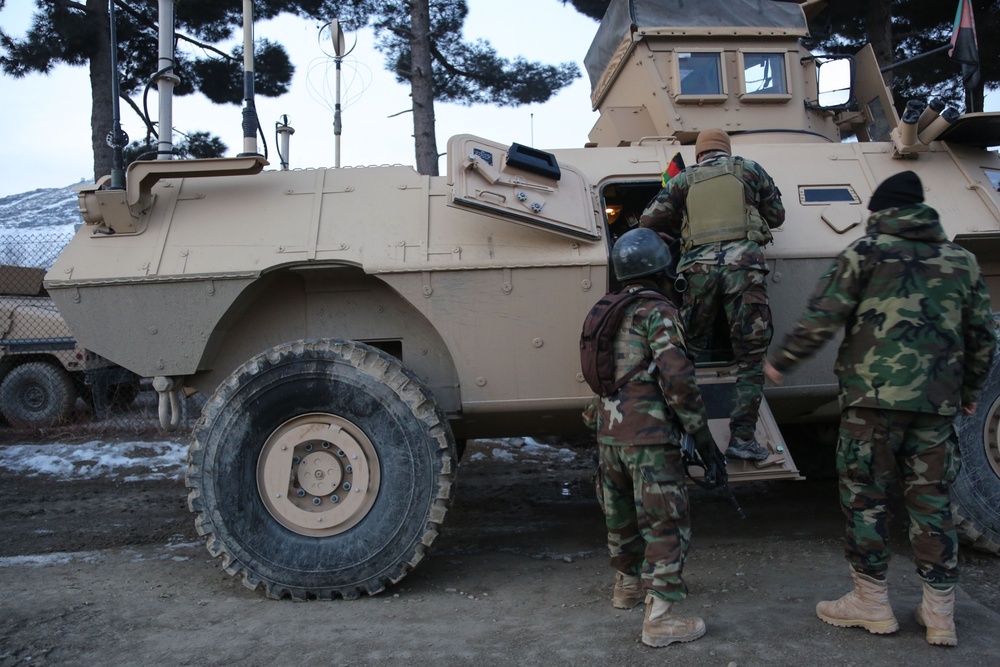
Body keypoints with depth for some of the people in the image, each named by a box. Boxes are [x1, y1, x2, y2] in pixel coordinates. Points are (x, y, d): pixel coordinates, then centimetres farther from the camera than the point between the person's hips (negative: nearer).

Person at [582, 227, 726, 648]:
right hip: (650, 436, -8)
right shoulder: (658, 313, -11)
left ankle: (627, 586, 40)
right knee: (666, 526, 0)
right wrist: (704, 440, -13)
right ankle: (659, 619, 1)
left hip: (608, 434, 8)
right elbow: (677, 381, -18)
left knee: (621, 516, 22)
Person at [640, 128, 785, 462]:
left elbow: (648, 220, 14)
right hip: (744, 263, -1)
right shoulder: (749, 168, 17)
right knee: (751, 355, 3)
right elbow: (777, 215, 24)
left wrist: (674, 232, 32)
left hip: (699, 267, 1)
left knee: (685, 352, 10)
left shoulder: (684, 178, 17)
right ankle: (742, 437, -1)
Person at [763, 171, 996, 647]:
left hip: (874, 394, -5)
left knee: (864, 494, 6)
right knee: (931, 500, 11)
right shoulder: (961, 260, 13)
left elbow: (823, 317, -9)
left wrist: (781, 361, 1)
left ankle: (872, 603, 14)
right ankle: (940, 613, 18)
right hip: (938, 400, 5)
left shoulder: (867, 251, -1)